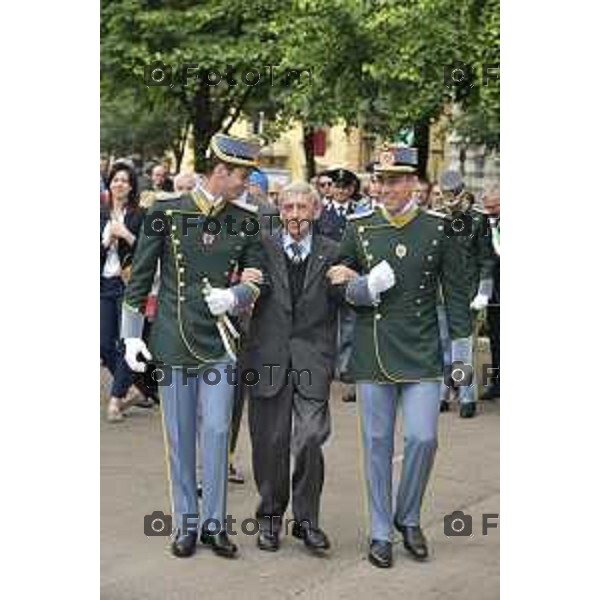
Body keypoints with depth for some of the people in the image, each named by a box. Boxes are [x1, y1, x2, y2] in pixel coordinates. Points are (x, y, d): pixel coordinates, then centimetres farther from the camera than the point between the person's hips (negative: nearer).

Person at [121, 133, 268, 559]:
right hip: (173, 339, -1)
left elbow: (259, 280, 6)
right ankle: (186, 523, 19)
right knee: (180, 436, 7)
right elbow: (141, 275, 1)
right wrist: (132, 335, -1)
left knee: (217, 431, -1)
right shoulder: (166, 212, -5)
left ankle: (214, 523, 13)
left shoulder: (245, 221, 2)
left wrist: (233, 296, -15)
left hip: (219, 340, 1)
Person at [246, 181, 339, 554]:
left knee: (310, 440, -8)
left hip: (312, 359, 0)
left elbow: (342, 309, 7)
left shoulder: (332, 253, 5)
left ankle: (307, 519, 10)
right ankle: (270, 518, 23)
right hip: (269, 358, 1)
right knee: (270, 442, 6)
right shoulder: (263, 249, 5)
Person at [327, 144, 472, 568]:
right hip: (373, 353, 1)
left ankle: (409, 518, 20)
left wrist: (461, 350, 3)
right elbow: (339, 286, 8)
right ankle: (381, 532, 17)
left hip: (422, 353, -1)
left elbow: (456, 294, 5)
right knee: (378, 443, 6)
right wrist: (366, 286, -14)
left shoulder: (438, 230, 1)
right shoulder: (359, 229, 4)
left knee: (423, 438, -5)